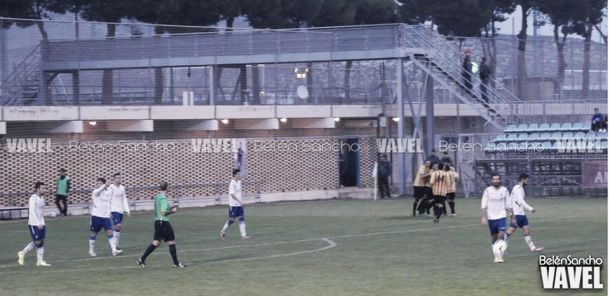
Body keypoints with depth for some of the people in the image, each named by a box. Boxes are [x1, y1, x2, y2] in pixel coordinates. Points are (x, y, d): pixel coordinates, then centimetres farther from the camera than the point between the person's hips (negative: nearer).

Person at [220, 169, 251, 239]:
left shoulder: (239, 182, 9)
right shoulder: (232, 183, -16)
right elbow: (232, 194, -23)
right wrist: (239, 201, -25)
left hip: (239, 204, 8)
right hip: (233, 205, -8)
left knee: (242, 218, 1)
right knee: (231, 220, 1)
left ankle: (243, 235, 0)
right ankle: (223, 232, 19)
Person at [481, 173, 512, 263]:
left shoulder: (504, 190, 2)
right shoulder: (488, 191, -2)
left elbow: (508, 205, 8)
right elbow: (484, 205, -3)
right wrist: (483, 217, -11)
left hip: (501, 216, 0)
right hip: (491, 218, 0)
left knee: (501, 234, -17)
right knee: (494, 237, 8)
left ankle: (500, 256, -13)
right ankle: (496, 256, 19)